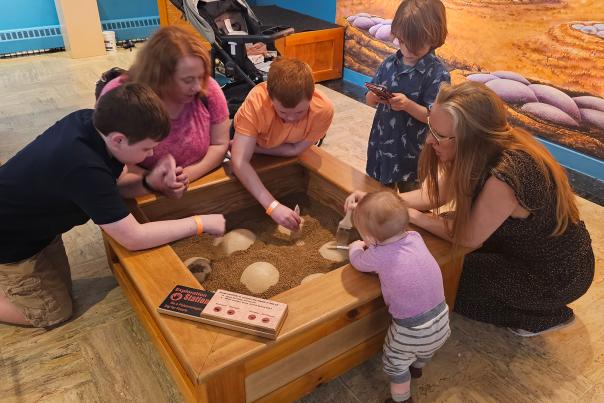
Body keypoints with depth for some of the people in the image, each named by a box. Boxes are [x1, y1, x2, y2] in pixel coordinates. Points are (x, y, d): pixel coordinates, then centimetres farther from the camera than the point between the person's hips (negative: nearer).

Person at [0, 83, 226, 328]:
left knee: (62, 289, 20)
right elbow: (133, 238, -34)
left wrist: (149, 181, -23)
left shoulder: (91, 121, -18)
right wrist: (201, 223, -27)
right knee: (54, 314, 9)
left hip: (33, 222, 8)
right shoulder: (84, 169, -41)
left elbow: (109, 185, -3)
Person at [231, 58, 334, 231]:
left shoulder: (323, 110, -38)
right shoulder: (256, 100, -42)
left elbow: (295, 149, -24)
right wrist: (272, 205, -53)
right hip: (249, 135, -2)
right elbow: (239, 161, -46)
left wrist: (255, 147, -28)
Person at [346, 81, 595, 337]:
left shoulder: (504, 176, -38)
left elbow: (468, 237, -23)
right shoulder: (486, 148, -13)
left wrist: (411, 215, -13)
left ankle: (542, 317, 8)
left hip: (556, 275, -7)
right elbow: (433, 195, -5)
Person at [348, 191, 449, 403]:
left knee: (396, 364, 22)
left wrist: (355, 247, 22)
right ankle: (417, 368, 64)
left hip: (411, 331, -6)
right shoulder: (415, 237, -6)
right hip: (441, 320, 7)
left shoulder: (377, 256, -21)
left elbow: (357, 260, 3)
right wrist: (372, 243, 19)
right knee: (425, 351, 37)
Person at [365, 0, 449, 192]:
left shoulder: (438, 73, -14)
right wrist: (374, 97, -18)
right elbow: (369, 100, 5)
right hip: (381, 142, 5)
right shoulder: (390, 63, -1)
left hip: (412, 149, -4)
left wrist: (407, 104, -30)